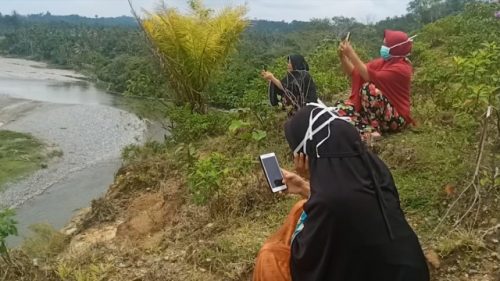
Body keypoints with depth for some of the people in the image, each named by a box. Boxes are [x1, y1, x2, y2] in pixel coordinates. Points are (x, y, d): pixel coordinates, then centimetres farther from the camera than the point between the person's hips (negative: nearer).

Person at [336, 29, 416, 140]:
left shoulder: (401, 68, -15)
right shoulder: (381, 62, 8)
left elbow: (370, 76, -26)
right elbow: (352, 73, 6)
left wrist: (351, 54, -24)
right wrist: (343, 56, -10)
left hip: (396, 118, -7)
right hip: (374, 114, 7)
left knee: (369, 88, -30)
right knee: (342, 107, -9)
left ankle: (375, 129, -19)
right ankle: (368, 130, -26)